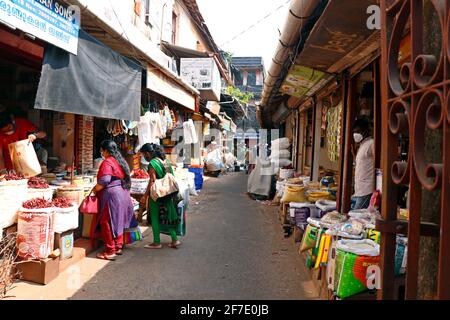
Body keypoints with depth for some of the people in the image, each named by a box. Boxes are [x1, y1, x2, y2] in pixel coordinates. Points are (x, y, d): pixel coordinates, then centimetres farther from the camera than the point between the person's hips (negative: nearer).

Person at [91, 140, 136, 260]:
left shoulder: (107, 162, -13)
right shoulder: (121, 160, 14)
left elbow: (104, 180, -22)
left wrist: (95, 189, -8)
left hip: (111, 195, -9)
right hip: (123, 195, 9)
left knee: (107, 223, 1)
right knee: (118, 222, 17)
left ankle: (110, 252, 5)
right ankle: (118, 247, 25)